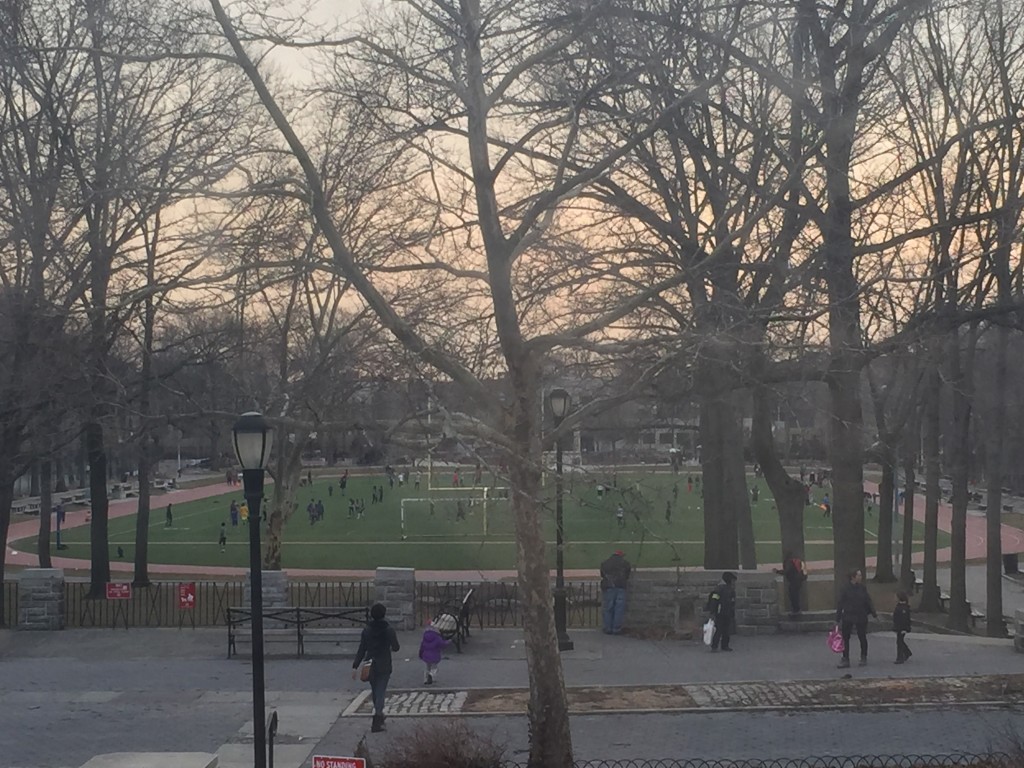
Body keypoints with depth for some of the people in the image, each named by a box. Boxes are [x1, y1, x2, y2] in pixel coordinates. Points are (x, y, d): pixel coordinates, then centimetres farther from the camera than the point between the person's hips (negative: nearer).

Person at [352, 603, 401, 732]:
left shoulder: (366, 630, -3)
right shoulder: (389, 630, -10)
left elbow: (361, 649, -4)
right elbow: (395, 648, -5)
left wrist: (355, 666, -1)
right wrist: (390, 648, 20)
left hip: (371, 666, 3)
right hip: (384, 666, -3)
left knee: (375, 692, 19)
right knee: (380, 693, -1)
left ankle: (379, 716, 35)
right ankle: (376, 723, -11)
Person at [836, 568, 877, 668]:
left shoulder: (862, 588, 0)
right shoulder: (845, 588, -8)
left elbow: (868, 601, 8)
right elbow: (840, 603, -5)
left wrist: (874, 614, 9)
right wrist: (838, 619, -5)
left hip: (861, 616, 2)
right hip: (848, 616, -2)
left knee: (862, 637, 10)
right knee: (845, 638, -1)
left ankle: (863, 658, 26)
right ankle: (845, 660, 6)